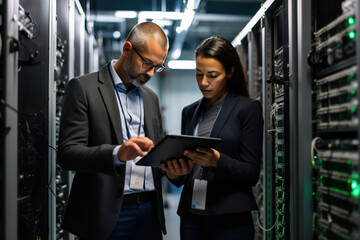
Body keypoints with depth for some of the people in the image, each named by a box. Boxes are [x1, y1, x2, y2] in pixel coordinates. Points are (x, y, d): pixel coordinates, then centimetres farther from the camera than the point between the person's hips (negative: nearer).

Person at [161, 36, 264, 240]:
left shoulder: (248, 108, -3)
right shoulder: (189, 112, 12)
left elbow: (252, 173, -7)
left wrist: (217, 161, -23)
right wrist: (174, 173, -7)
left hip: (231, 220, -4)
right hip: (191, 217, 5)